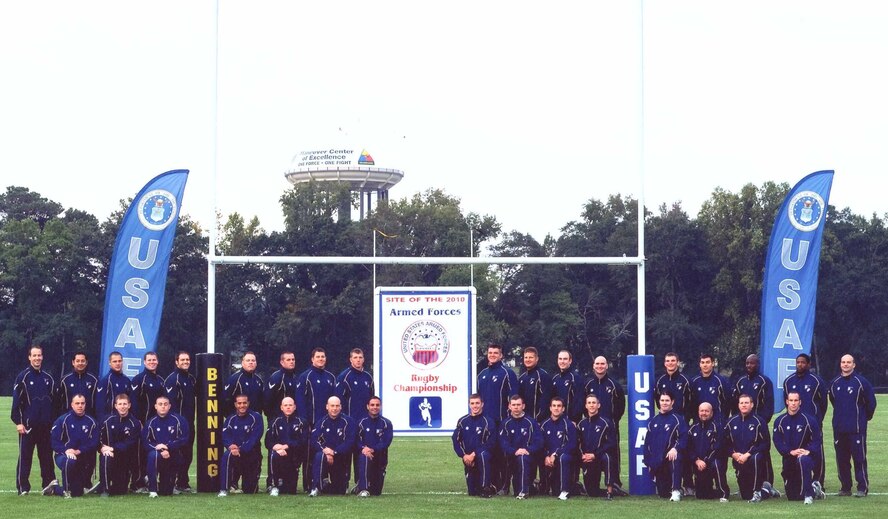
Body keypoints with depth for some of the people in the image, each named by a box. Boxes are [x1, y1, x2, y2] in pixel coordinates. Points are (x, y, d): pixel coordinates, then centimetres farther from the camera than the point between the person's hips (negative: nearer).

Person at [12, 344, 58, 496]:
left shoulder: (48, 378, 12)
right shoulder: (23, 377, -2)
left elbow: (54, 402, 17)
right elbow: (16, 401, -5)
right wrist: (18, 422, -11)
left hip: (46, 425, 4)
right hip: (28, 425, -4)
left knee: (46, 455, 5)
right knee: (25, 456, -1)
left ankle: (49, 482, 10)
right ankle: (22, 487, 2)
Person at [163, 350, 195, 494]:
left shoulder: (191, 379, 17)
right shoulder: (172, 379, -10)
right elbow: (170, 401, -16)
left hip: (189, 422, 8)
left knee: (188, 454, 9)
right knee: (177, 453, -9)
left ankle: (183, 483, 16)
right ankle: (172, 483, -6)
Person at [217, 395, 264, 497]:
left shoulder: (256, 417, -7)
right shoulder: (231, 419, 4)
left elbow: (255, 438, -16)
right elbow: (225, 436, -4)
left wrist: (240, 449, -27)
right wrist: (230, 446, -27)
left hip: (252, 454, -2)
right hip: (235, 451, 2)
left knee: (249, 490, 2)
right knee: (227, 456, -36)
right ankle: (224, 490, -27)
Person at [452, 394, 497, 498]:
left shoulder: (488, 422, -7)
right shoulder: (462, 421, 5)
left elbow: (490, 443, -13)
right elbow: (456, 440, 5)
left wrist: (474, 454, -20)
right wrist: (464, 455, -10)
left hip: (483, 454, -4)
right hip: (468, 458, 4)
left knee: (483, 455, -42)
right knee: (472, 492, 1)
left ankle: (486, 487, -33)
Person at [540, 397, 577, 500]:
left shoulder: (568, 424, -5)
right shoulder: (545, 425, 7)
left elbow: (572, 445, -12)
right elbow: (541, 444, 4)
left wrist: (555, 454, -20)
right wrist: (546, 457, -14)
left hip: (565, 454, -3)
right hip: (548, 457, 3)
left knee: (563, 458, -40)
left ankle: (564, 490, -34)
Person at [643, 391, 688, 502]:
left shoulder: (677, 420, 2)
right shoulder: (653, 421, 16)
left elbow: (684, 438, -8)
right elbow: (647, 443, 19)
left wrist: (675, 448, -27)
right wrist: (648, 462, 12)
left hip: (670, 456, -4)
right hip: (657, 463, 4)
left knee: (675, 459, -42)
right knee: (663, 494, 2)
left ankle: (676, 491, -38)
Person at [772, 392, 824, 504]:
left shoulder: (809, 420, -4)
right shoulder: (780, 421, 2)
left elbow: (817, 440, -6)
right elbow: (777, 441, -4)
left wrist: (808, 451, -24)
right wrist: (791, 451, -19)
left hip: (806, 455, -4)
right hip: (789, 460, 4)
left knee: (803, 460, -43)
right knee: (792, 497, 4)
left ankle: (809, 495, -34)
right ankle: (814, 487, 36)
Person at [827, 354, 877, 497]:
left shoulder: (861, 382, -6)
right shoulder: (835, 383, 10)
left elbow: (871, 402, 0)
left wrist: (865, 417, 9)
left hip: (857, 428, -5)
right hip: (839, 428, 5)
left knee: (859, 458, -6)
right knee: (841, 459, 7)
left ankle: (863, 488, -3)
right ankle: (845, 487, 14)